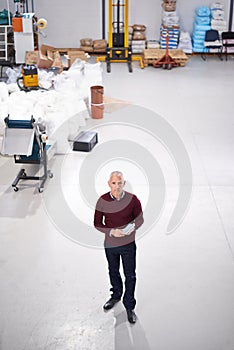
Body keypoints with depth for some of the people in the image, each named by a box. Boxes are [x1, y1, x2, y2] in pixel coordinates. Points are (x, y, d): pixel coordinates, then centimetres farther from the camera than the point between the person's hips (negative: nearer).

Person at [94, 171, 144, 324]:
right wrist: (112, 231, -21)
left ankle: (129, 307, 27)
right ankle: (116, 296, 50)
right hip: (110, 244, 2)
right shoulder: (102, 201, -14)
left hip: (128, 244, -2)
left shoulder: (132, 199, -17)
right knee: (113, 272, 24)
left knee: (130, 276, 8)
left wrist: (133, 227, -23)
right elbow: (97, 224, -6)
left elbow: (140, 219, -2)